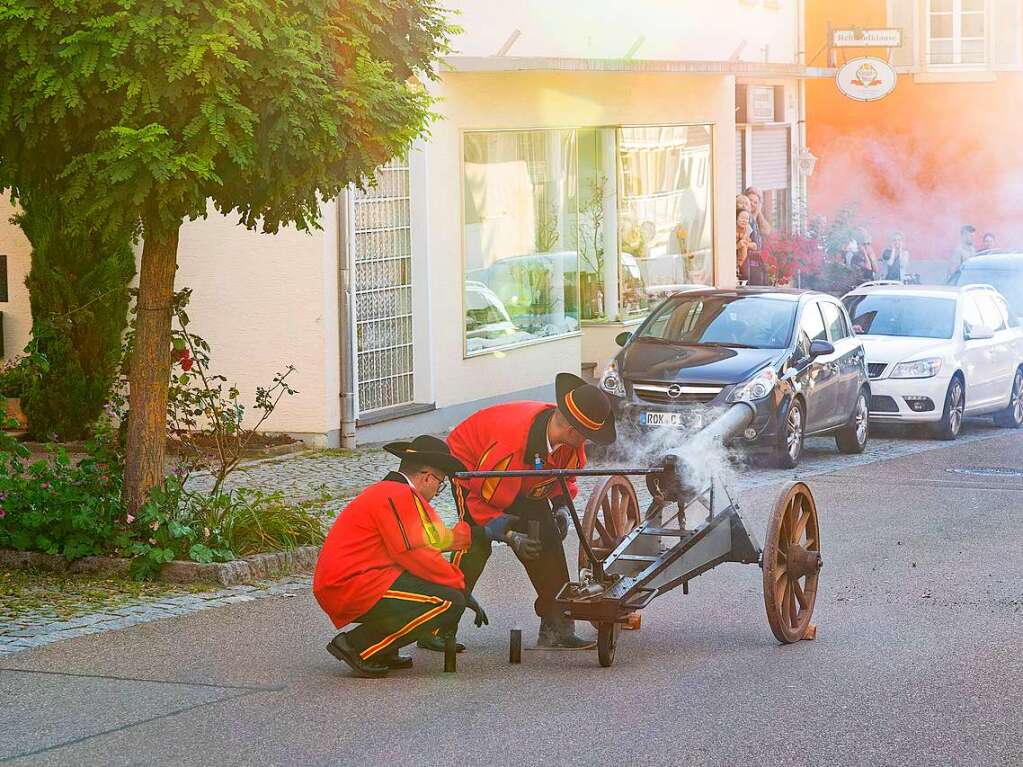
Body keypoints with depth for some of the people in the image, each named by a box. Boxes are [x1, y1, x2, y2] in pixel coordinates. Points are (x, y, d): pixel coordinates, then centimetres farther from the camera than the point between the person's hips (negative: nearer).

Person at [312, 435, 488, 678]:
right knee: (449, 602, -17)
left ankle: (383, 652, 7)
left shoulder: (384, 492, 22)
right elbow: (415, 556, -16)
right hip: (354, 587, -11)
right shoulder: (400, 496, -11)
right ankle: (358, 646, -14)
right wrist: (460, 585, -7)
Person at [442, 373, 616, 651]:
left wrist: (561, 508, -13)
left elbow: (565, 477, 4)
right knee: (476, 543, -24)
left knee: (548, 541, -3)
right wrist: (510, 536, -33)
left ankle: (557, 628, 2)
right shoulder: (513, 443, -42)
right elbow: (480, 498, -31)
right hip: (470, 465, -7)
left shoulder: (571, 441, -20)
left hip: (522, 481, 7)